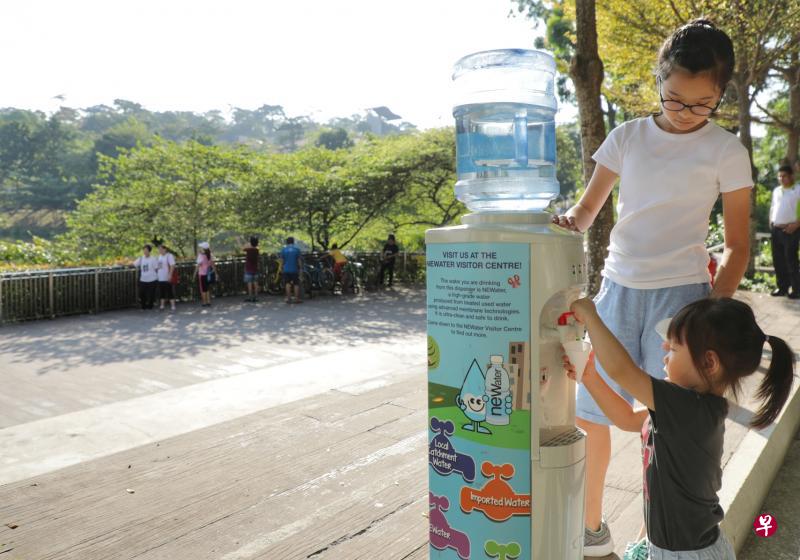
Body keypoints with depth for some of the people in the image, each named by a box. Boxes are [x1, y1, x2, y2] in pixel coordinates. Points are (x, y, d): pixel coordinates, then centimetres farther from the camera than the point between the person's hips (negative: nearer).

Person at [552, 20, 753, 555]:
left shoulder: (726, 150, -1)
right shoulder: (627, 137, 6)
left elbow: (738, 245, 1)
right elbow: (588, 209, 9)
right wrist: (569, 223, -15)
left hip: (680, 294, -3)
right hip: (618, 289, 4)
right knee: (589, 414, 8)